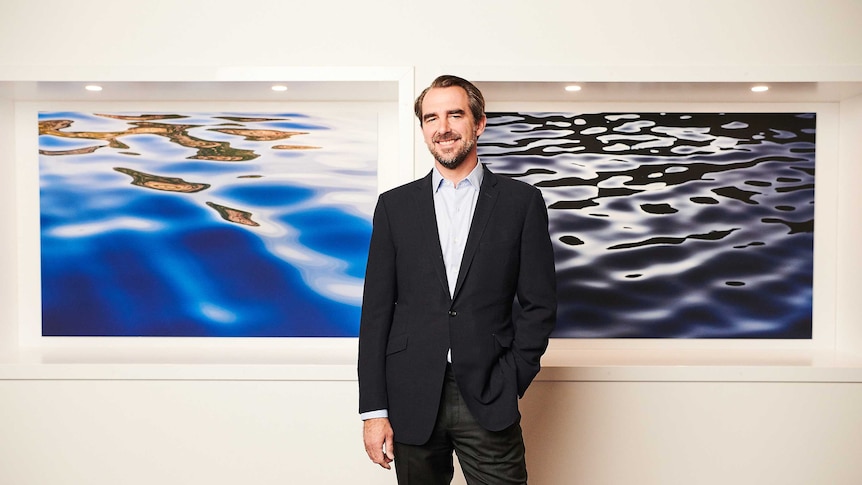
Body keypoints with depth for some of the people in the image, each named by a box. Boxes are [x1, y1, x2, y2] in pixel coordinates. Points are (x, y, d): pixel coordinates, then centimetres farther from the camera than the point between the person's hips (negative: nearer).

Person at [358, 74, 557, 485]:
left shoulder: (521, 201, 2)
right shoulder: (394, 205, 5)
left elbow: (539, 304, 2)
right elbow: (376, 310, 2)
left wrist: (509, 383, -5)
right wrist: (373, 409, -2)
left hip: (489, 403, -1)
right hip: (411, 401, 2)